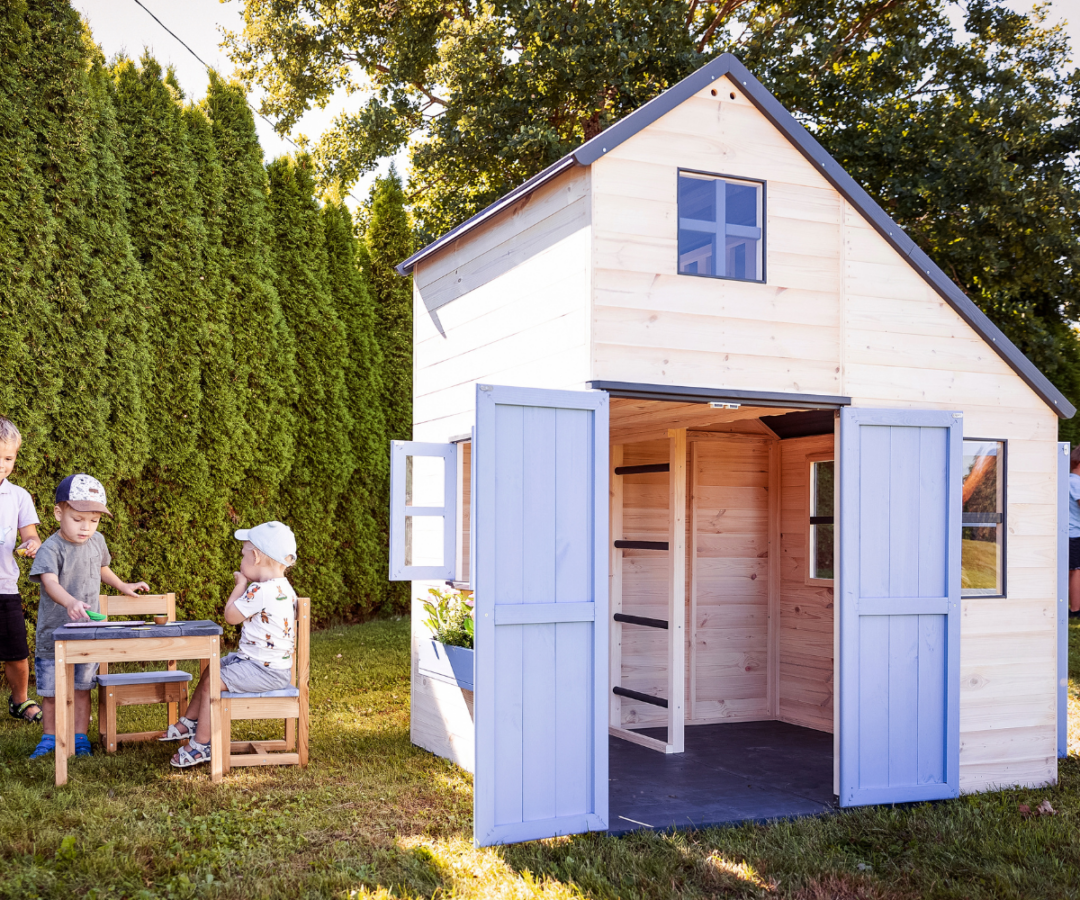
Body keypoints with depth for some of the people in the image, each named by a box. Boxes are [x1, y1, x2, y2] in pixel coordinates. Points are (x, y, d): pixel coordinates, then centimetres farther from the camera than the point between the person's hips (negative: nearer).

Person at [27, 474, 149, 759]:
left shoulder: (97, 542, 3)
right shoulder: (51, 549, -16)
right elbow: (50, 581, -33)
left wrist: (123, 586, 30)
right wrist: (70, 602, -50)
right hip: (53, 633, -3)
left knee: (81, 688, 8)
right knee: (50, 691, 9)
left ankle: (80, 738, 19)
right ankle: (50, 737, 27)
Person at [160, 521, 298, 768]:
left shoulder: (261, 591, -26)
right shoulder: (281, 587, 8)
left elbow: (231, 616, -14)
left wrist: (241, 584, -5)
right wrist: (246, 585, 15)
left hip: (266, 671, -11)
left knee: (211, 683, -9)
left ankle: (201, 744, 1)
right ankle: (190, 722, 33)